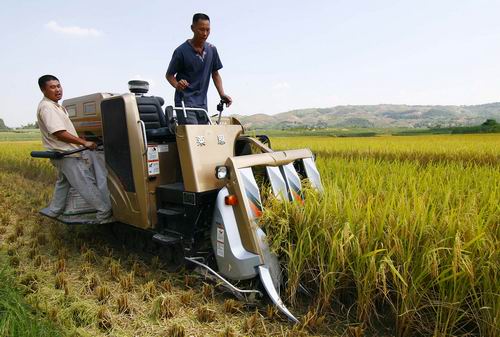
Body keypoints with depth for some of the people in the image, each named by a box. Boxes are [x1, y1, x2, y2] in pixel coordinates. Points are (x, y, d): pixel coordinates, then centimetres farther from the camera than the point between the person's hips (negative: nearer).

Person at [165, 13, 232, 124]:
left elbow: (215, 73, 15)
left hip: (202, 103, 6)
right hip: (185, 101, -6)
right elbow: (169, 75, 0)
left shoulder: (212, 50, 6)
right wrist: (177, 85, -22)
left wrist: (222, 94, 2)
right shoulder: (181, 51, -8)